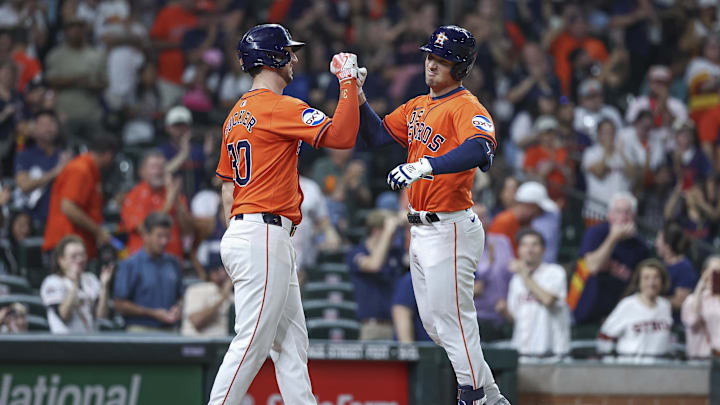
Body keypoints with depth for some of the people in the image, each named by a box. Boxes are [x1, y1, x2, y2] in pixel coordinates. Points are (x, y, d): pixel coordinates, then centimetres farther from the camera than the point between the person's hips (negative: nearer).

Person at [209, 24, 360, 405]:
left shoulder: (237, 113, 17)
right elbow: (341, 136, -19)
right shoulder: (279, 107, -11)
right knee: (252, 342, -10)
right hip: (264, 235, -10)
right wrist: (348, 81, -10)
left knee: (290, 342, 10)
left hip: (241, 232, 10)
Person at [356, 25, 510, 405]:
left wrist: (425, 167, -43)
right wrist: (357, 95, 0)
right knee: (433, 323, 15)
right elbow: (378, 135, 14)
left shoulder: (466, 107, -14)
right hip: (420, 229, 10)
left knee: (453, 322, -9)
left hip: (450, 230, -10)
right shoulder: (417, 107, 15)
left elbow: (481, 149, -32)